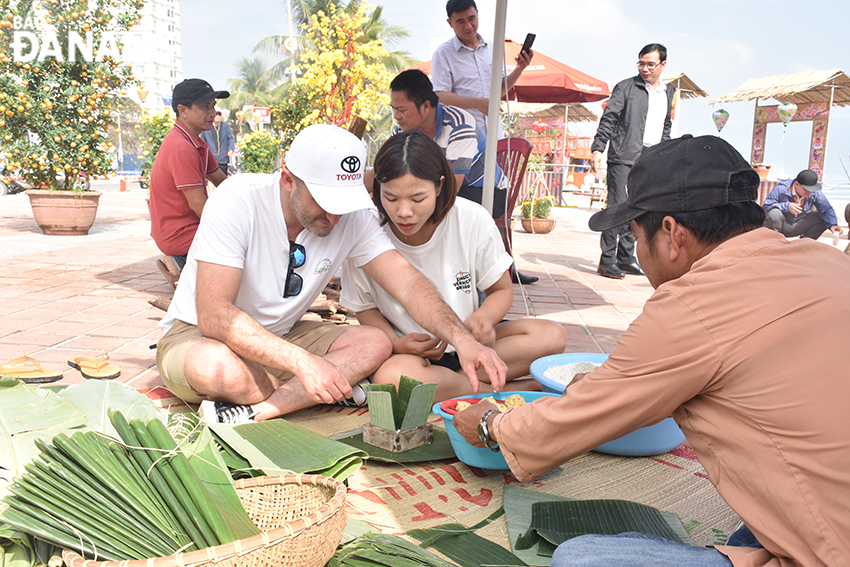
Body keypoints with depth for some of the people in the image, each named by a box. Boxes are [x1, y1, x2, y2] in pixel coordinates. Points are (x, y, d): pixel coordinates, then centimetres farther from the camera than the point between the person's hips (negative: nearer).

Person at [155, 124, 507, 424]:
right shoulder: (238, 200, -26)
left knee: (375, 344, -19)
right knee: (219, 368, -40)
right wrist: (302, 362, -41)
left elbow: (406, 282, -18)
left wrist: (462, 338, -35)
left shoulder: (352, 216, -13)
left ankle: (249, 413, -24)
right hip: (197, 334, -4)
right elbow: (214, 315, -32)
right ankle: (313, 396, -12)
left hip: (281, 335, 5)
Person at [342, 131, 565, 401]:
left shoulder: (473, 220, -13)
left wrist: (481, 320, -24)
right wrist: (395, 344, -22)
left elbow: (501, 290, 1)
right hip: (408, 349, -1)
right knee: (391, 377, -37)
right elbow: (365, 307, -1)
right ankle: (518, 389, -16)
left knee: (551, 336, -18)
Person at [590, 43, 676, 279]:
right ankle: (607, 260, -5)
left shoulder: (669, 92, 18)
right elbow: (608, 119, -5)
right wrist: (597, 148, -15)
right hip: (624, 157, -5)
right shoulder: (626, 87, 1)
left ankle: (626, 257, 15)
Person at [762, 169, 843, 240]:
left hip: (797, 227, 4)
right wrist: (787, 206, -34)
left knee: (824, 218, -13)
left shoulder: (815, 193, -11)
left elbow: (826, 210, -14)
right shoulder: (781, 189, -22)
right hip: (780, 225, -4)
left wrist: (832, 225, -32)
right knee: (774, 213, -36)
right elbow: (767, 205, -21)